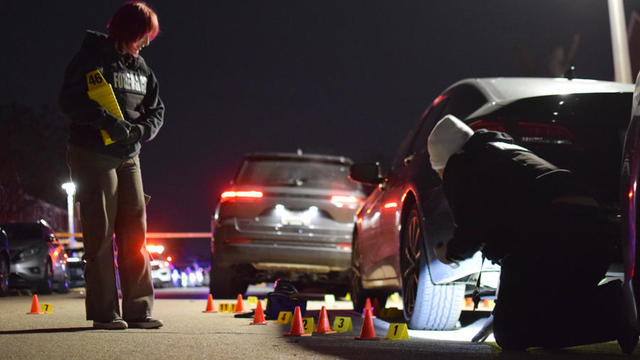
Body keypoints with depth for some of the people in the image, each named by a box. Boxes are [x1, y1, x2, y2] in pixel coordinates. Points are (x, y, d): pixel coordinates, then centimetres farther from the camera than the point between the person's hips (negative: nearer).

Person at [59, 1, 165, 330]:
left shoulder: (141, 68, 13)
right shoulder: (92, 58, -7)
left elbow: (156, 110, 15)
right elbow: (70, 101, -16)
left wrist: (142, 129, -7)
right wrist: (107, 121, -26)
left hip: (128, 157, 7)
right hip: (93, 155, -6)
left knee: (135, 233, 4)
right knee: (101, 234, -5)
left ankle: (138, 310, 8)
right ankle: (104, 312, -1)